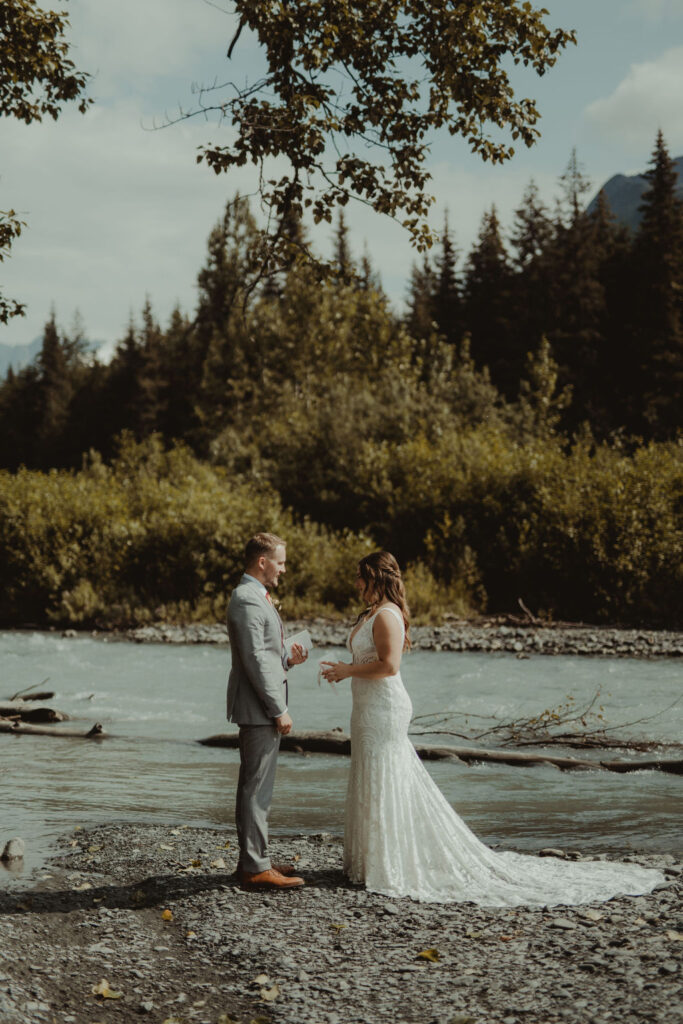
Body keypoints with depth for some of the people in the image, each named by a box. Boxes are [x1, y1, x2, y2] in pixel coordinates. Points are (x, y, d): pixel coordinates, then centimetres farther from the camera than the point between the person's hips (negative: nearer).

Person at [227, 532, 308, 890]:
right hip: (258, 708, -11)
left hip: (263, 709, 11)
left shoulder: (255, 596, 17)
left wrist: (288, 658, 6)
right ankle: (256, 867, -2)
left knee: (255, 786, 15)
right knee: (257, 787, -6)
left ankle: (252, 859, 23)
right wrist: (279, 710, -19)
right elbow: (254, 660, -21)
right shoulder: (247, 600, -17)